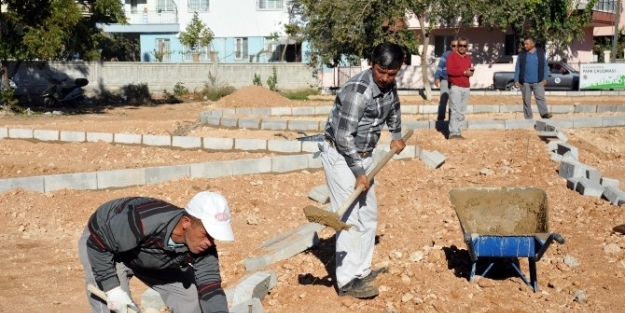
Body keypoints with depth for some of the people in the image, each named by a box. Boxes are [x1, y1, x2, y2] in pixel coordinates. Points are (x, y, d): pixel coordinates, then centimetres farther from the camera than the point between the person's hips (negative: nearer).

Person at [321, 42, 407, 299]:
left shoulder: (389, 85, 0)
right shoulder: (357, 90, -27)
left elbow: (393, 108, 27)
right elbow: (343, 137, -26)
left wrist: (396, 135, 30)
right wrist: (359, 173, -23)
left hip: (363, 155, 9)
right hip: (341, 156, -9)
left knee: (369, 215, 13)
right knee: (350, 218, -11)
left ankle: (361, 270, 25)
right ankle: (347, 281, -6)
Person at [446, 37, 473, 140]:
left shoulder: (468, 57, 18)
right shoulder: (452, 56, -3)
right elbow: (450, 71, -15)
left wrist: (471, 71, 4)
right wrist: (464, 72, -14)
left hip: (466, 87, 7)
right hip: (456, 87, -7)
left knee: (462, 112, 7)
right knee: (455, 111, -10)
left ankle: (456, 131, 12)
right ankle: (453, 133, -8)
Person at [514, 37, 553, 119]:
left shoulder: (541, 53, 5)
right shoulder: (521, 55, 5)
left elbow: (545, 66, 6)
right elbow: (517, 68, 5)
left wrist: (545, 78, -2)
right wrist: (516, 80, -1)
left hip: (538, 81, -1)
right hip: (525, 82, 1)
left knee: (540, 97, -14)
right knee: (526, 100, 2)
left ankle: (544, 113, -21)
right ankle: (528, 118, 6)